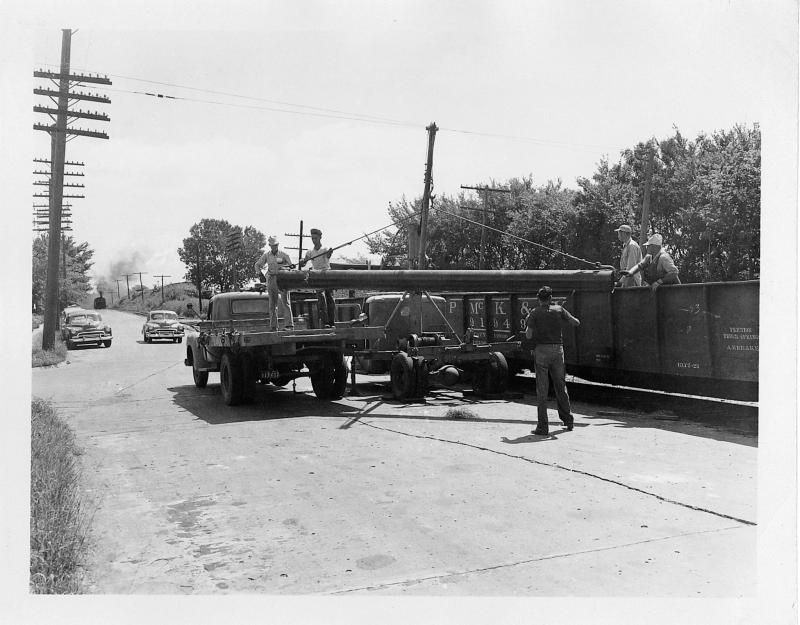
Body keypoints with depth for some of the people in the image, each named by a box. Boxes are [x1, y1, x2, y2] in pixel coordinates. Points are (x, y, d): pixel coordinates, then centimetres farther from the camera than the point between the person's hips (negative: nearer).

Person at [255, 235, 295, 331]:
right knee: (272, 304, 6)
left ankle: (289, 325, -10)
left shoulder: (284, 254, 1)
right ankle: (273, 326, 10)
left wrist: (282, 267, -15)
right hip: (271, 280, 3)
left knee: (285, 303, -8)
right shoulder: (266, 255, 9)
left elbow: (291, 266, 2)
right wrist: (260, 274, 1)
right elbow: (257, 265, 17)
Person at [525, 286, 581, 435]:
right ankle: (568, 419, 29)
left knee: (542, 389, 0)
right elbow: (576, 323, 7)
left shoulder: (534, 313, -2)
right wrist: (565, 317, 25)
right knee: (561, 386, 18)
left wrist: (528, 325, 14)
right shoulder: (559, 309, 5)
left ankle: (543, 426, -1)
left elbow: (528, 336, -6)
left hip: (541, 350, -3)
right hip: (557, 349, 3)